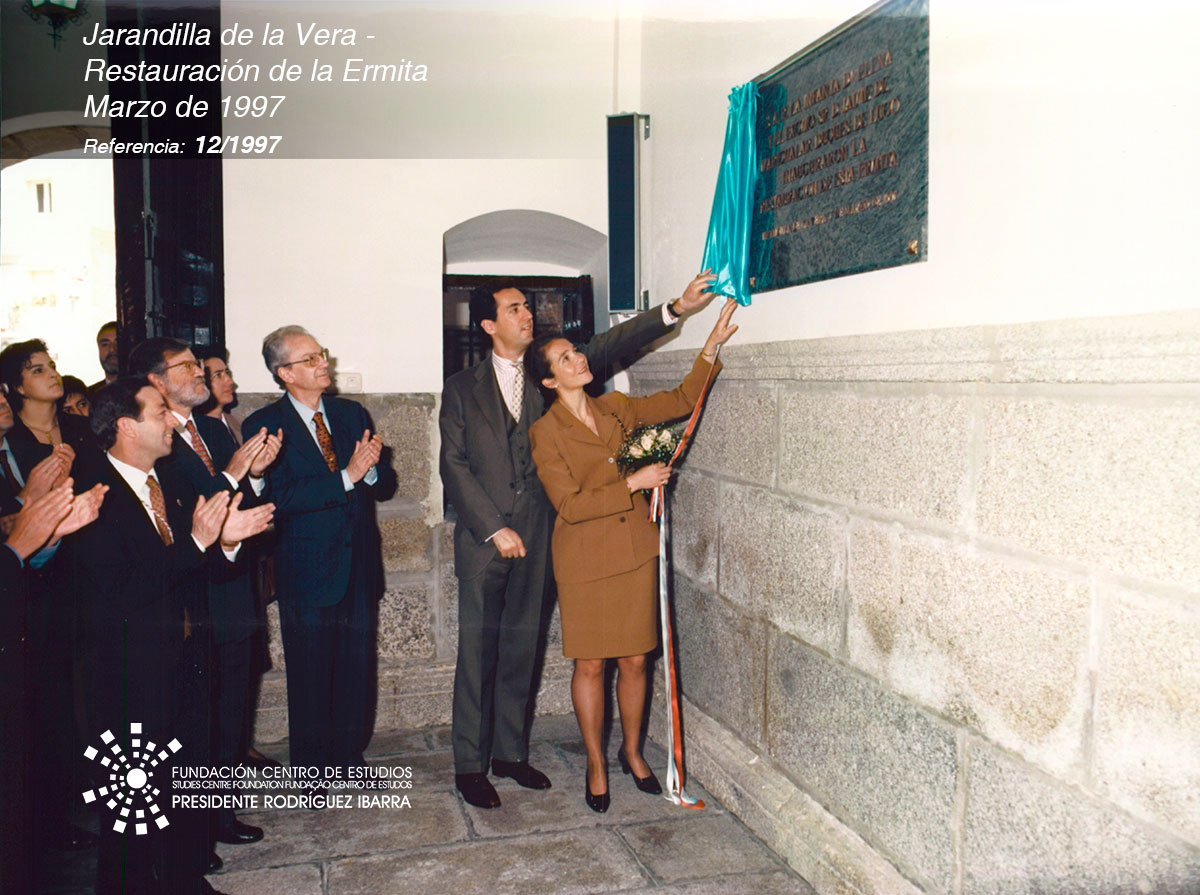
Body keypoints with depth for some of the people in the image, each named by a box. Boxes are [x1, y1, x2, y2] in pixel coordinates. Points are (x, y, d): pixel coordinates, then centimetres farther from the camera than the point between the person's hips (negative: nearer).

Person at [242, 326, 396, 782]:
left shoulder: (352, 414, 7)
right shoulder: (264, 426, -7)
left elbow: (386, 486, 6)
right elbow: (282, 497, -19)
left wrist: (372, 469, -16)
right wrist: (347, 477, -25)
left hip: (359, 567, 4)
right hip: (308, 569, -4)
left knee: (357, 670, 12)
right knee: (311, 676, 8)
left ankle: (351, 755, 31)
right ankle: (314, 770, 25)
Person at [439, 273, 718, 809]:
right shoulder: (462, 388, 1)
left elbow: (605, 348, -1)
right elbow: (454, 465, -4)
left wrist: (676, 309, -11)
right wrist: (495, 528, -12)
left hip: (533, 537, 3)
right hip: (483, 539, -3)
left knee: (522, 648, 11)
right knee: (478, 650, 2)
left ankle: (510, 752, 26)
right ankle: (470, 764, 14)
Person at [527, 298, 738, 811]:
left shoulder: (617, 408, 5)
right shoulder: (546, 432, -11)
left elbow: (682, 402, 10)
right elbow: (569, 505, -18)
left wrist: (712, 346, 1)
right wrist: (634, 484, -18)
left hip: (635, 551, 4)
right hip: (585, 561, -4)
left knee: (634, 659, 13)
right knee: (590, 665, 7)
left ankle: (632, 752, 33)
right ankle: (596, 765, 26)